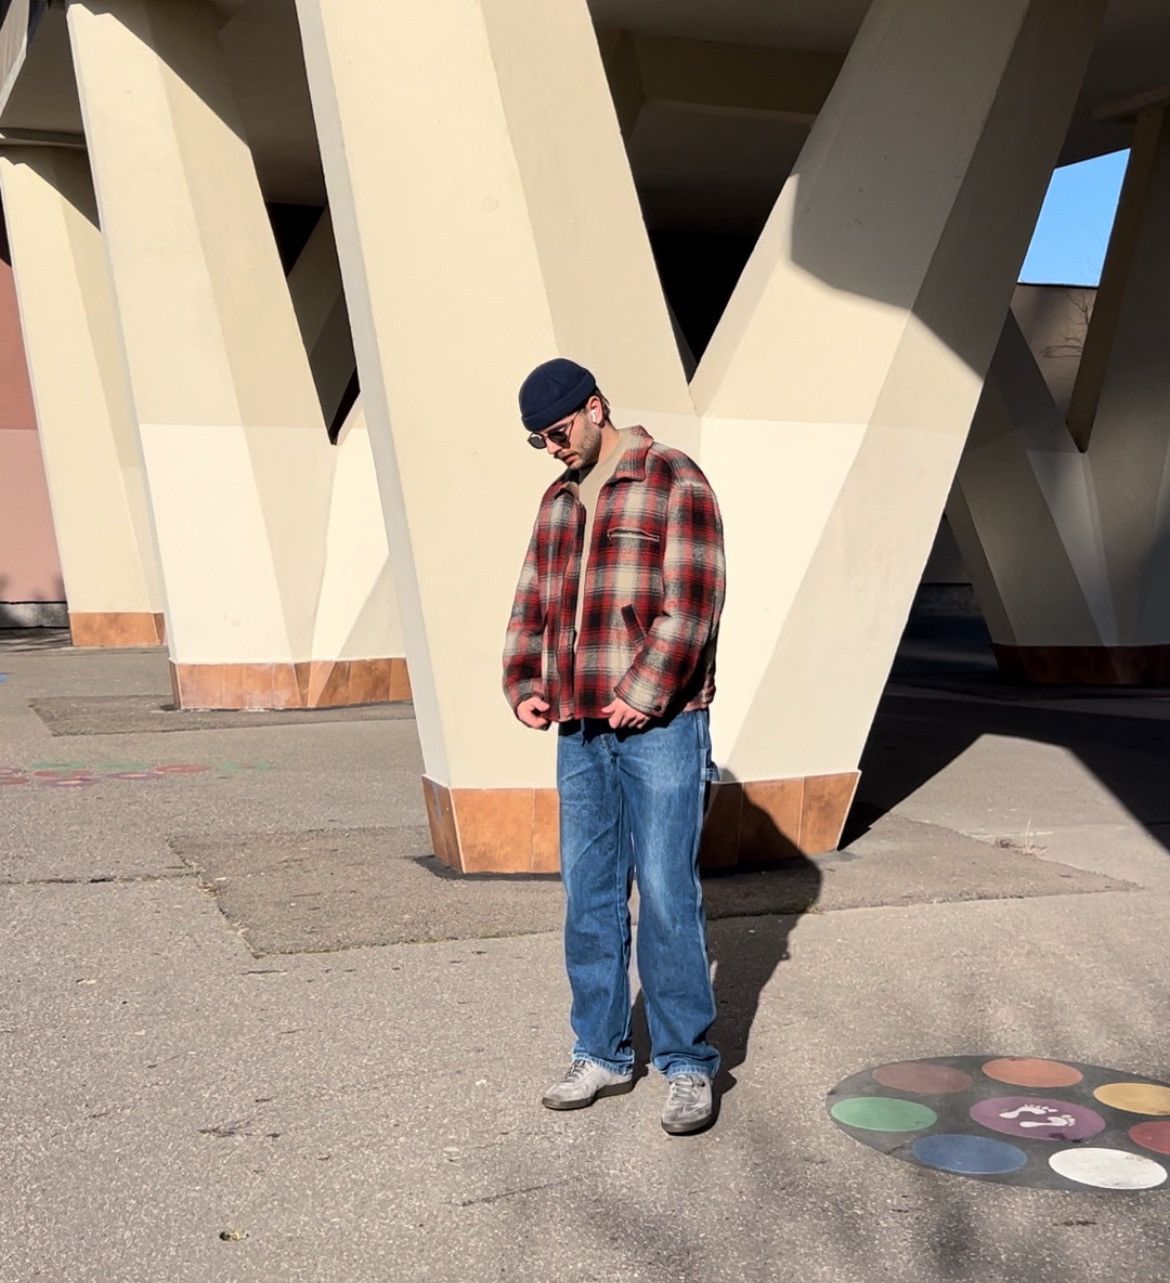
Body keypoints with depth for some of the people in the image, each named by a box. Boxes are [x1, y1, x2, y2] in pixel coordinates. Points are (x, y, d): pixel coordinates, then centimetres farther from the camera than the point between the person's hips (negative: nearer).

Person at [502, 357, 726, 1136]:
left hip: (661, 728, -7)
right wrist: (524, 685, 2)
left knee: (667, 897, -5)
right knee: (589, 898, 10)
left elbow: (692, 604, -12)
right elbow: (533, 605, 18)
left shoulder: (675, 483, -5)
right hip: (581, 732, 7)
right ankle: (602, 1056, 21)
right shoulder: (559, 500, 17)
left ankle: (689, 1068, 7)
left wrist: (644, 693, -18)